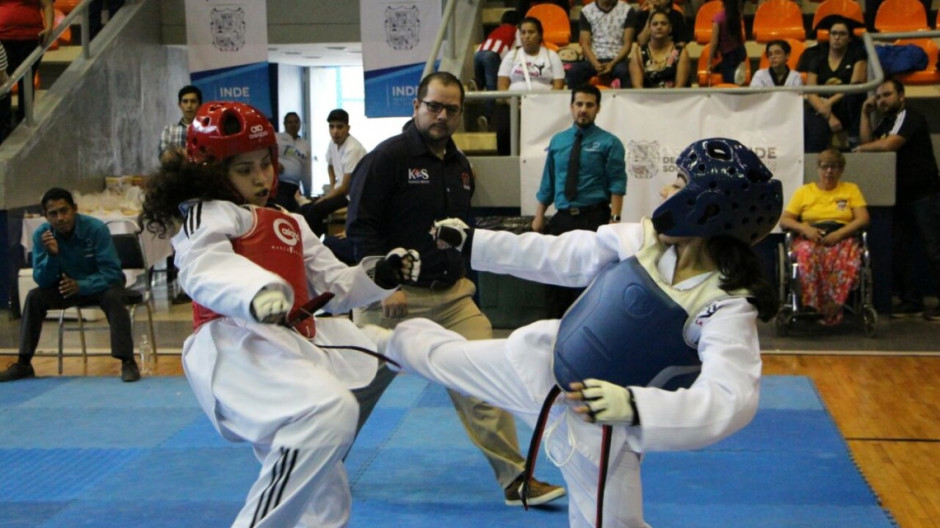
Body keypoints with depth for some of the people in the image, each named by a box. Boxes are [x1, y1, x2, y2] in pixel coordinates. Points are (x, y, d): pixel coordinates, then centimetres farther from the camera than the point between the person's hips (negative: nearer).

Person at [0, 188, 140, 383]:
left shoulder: (96, 228, -26)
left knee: (113, 297, -34)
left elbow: (112, 272, -24)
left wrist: (82, 286, -40)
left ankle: (127, 362, -31)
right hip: (67, 285, 3)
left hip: (100, 284, -3)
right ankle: (24, 363, -9)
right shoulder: (41, 235, -16)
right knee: (34, 297, -19)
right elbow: (42, 281, -15)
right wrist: (51, 255, -34)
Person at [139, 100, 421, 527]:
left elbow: (333, 284, 24)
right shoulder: (207, 214, -1)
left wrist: (380, 275, 4)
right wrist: (257, 293, -44)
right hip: (237, 348, -9)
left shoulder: (289, 224, 24)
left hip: (289, 348, 9)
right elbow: (204, 266, -23)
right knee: (330, 410, -35)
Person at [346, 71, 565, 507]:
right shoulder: (388, 156, -12)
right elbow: (360, 227, -16)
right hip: (393, 295, -5)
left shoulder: (459, 165, 10)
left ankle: (515, 479, 3)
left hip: (451, 296, 6)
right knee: (360, 388, 8)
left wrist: (461, 275, 14)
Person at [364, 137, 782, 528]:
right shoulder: (640, 240, -13)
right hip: (541, 361, 5)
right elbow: (554, 255, 0)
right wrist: (467, 240, 6)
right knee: (439, 354, 22)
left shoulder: (728, 306, -29)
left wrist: (633, 406, -56)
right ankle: (379, 341, 55)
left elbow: (729, 400, -42)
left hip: (598, 426, -4)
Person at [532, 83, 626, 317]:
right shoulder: (557, 141, 12)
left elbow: (617, 184, -7)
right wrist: (539, 217, 9)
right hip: (562, 218, 4)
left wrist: (614, 219, -17)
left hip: (594, 218, -4)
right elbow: (547, 183, 14)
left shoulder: (609, 143, -1)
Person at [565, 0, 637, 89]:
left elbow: (627, 43, 1)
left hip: (616, 59, -1)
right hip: (594, 59, 1)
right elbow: (585, 44, 2)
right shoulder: (586, 11, 7)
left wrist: (612, 64, -16)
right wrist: (596, 64, -17)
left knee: (623, 71, -36)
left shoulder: (627, 10, 4)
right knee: (573, 72, -29)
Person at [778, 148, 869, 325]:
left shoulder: (851, 189, 22)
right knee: (807, 254, -40)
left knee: (848, 256, -39)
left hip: (842, 238, 0)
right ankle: (813, 307, -42)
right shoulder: (804, 191, 22)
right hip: (810, 238, 0)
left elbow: (863, 219, 7)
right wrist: (805, 228, -9)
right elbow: (784, 220, 13)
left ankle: (832, 309, -41)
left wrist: (839, 233, -11)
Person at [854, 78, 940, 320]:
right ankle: (911, 301, 13)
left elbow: (889, 144, -23)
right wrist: (865, 113, 4)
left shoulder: (912, 118, -10)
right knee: (901, 251, 7)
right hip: (901, 197, 9)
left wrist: (862, 148, -5)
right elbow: (868, 141, 9)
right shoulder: (886, 121, 19)